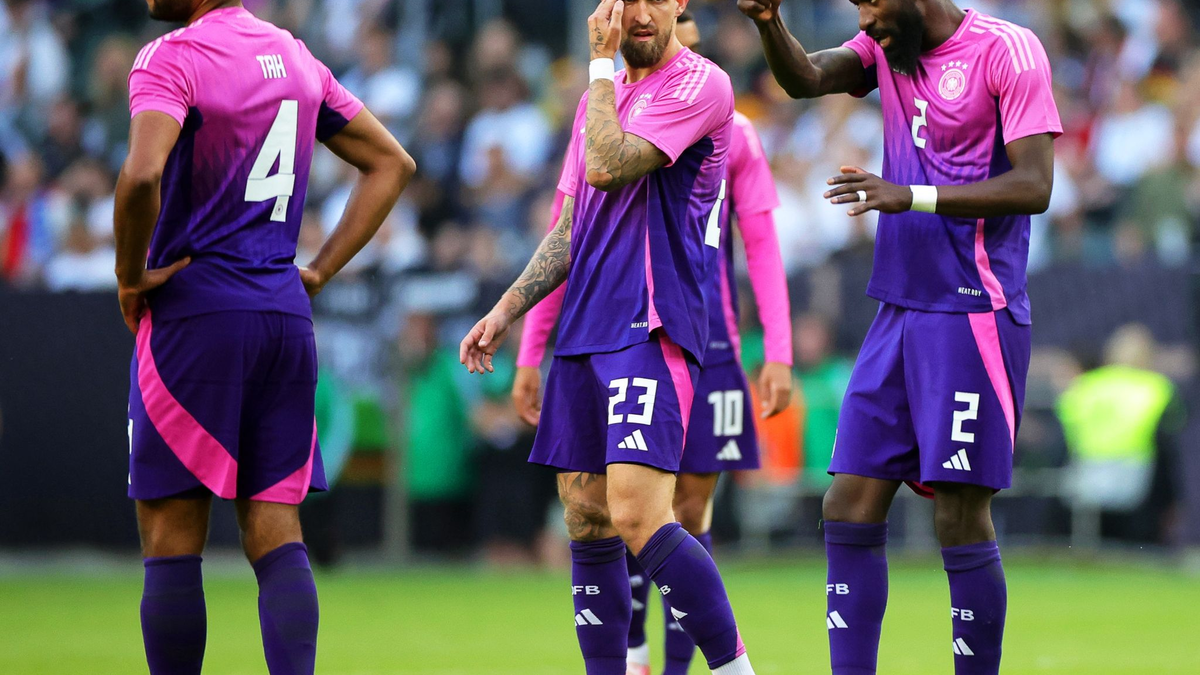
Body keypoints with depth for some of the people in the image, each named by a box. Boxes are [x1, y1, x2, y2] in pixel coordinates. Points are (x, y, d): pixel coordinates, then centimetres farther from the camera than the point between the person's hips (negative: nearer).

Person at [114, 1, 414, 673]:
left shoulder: (171, 58, -9)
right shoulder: (294, 56, 13)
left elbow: (142, 176, -26)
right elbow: (392, 163, 20)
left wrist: (130, 276, -10)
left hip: (195, 314, -6)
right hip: (286, 317, 6)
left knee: (171, 540, 0)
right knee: (277, 535, 4)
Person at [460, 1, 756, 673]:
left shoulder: (700, 84, -6)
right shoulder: (604, 95, 20)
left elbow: (608, 168, -17)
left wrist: (601, 64, -6)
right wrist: (506, 311, 18)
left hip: (653, 330, -8)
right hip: (586, 332, 8)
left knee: (636, 515, -20)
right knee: (587, 523, 6)